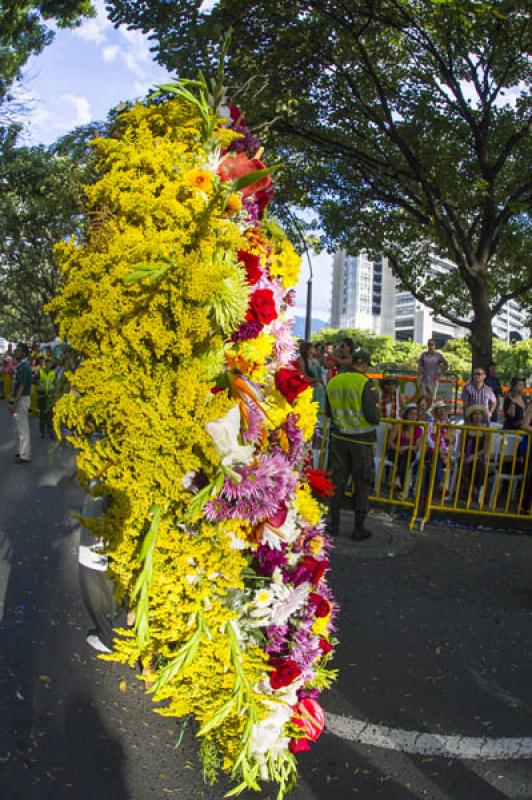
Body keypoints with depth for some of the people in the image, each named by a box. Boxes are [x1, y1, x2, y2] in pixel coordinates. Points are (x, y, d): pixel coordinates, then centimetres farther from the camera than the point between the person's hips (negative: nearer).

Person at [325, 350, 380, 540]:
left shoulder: (333, 382, 1)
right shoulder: (366, 383, -16)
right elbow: (372, 415, -19)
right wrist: (375, 419, 3)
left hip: (339, 437, 4)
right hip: (361, 439, -4)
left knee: (338, 479, 14)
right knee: (362, 482, 8)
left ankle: (334, 524, 20)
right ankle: (359, 528, 14)